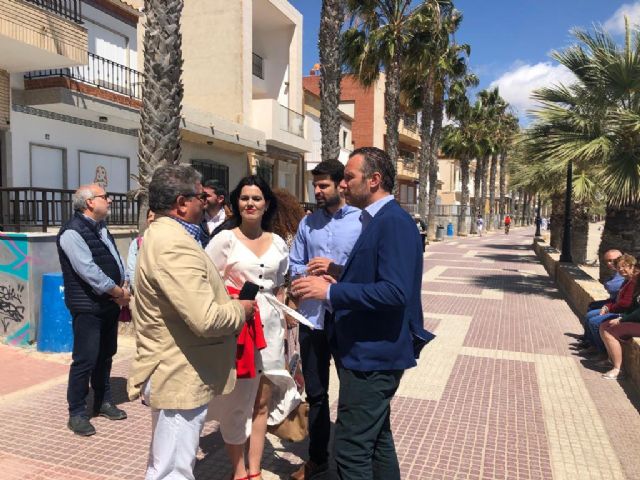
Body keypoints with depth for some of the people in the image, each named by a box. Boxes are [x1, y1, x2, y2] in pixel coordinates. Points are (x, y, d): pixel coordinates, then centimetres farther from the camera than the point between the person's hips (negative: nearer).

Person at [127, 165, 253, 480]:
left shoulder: (162, 234, 11)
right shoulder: (174, 245, -24)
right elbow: (206, 319, -30)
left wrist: (224, 296, 8)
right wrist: (240, 309, -11)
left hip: (176, 372, 11)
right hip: (181, 377, -11)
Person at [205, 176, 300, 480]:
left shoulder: (278, 243, 8)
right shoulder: (224, 239, -5)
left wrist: (282, 321, 12)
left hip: (269, 326, 4)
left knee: (263, 400, 11)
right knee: (236, 399, 6)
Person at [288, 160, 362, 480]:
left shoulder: (362, 222, -10)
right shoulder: (307, 223, 4)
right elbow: (294, 266, 6)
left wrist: (335, 269, -21)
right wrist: (309, 272, -15)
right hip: (312, 316, 4)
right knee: (315, 391, 17)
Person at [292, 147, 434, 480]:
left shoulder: (394, 223, -19)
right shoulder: (376, 221, 12)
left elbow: (395, 292, -28)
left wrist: (330, 292, -25)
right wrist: (337, 281, 3)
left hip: (372, 354, -10)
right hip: (370, 352, 10)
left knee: (351, 451, -1)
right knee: (377, 440, 23)